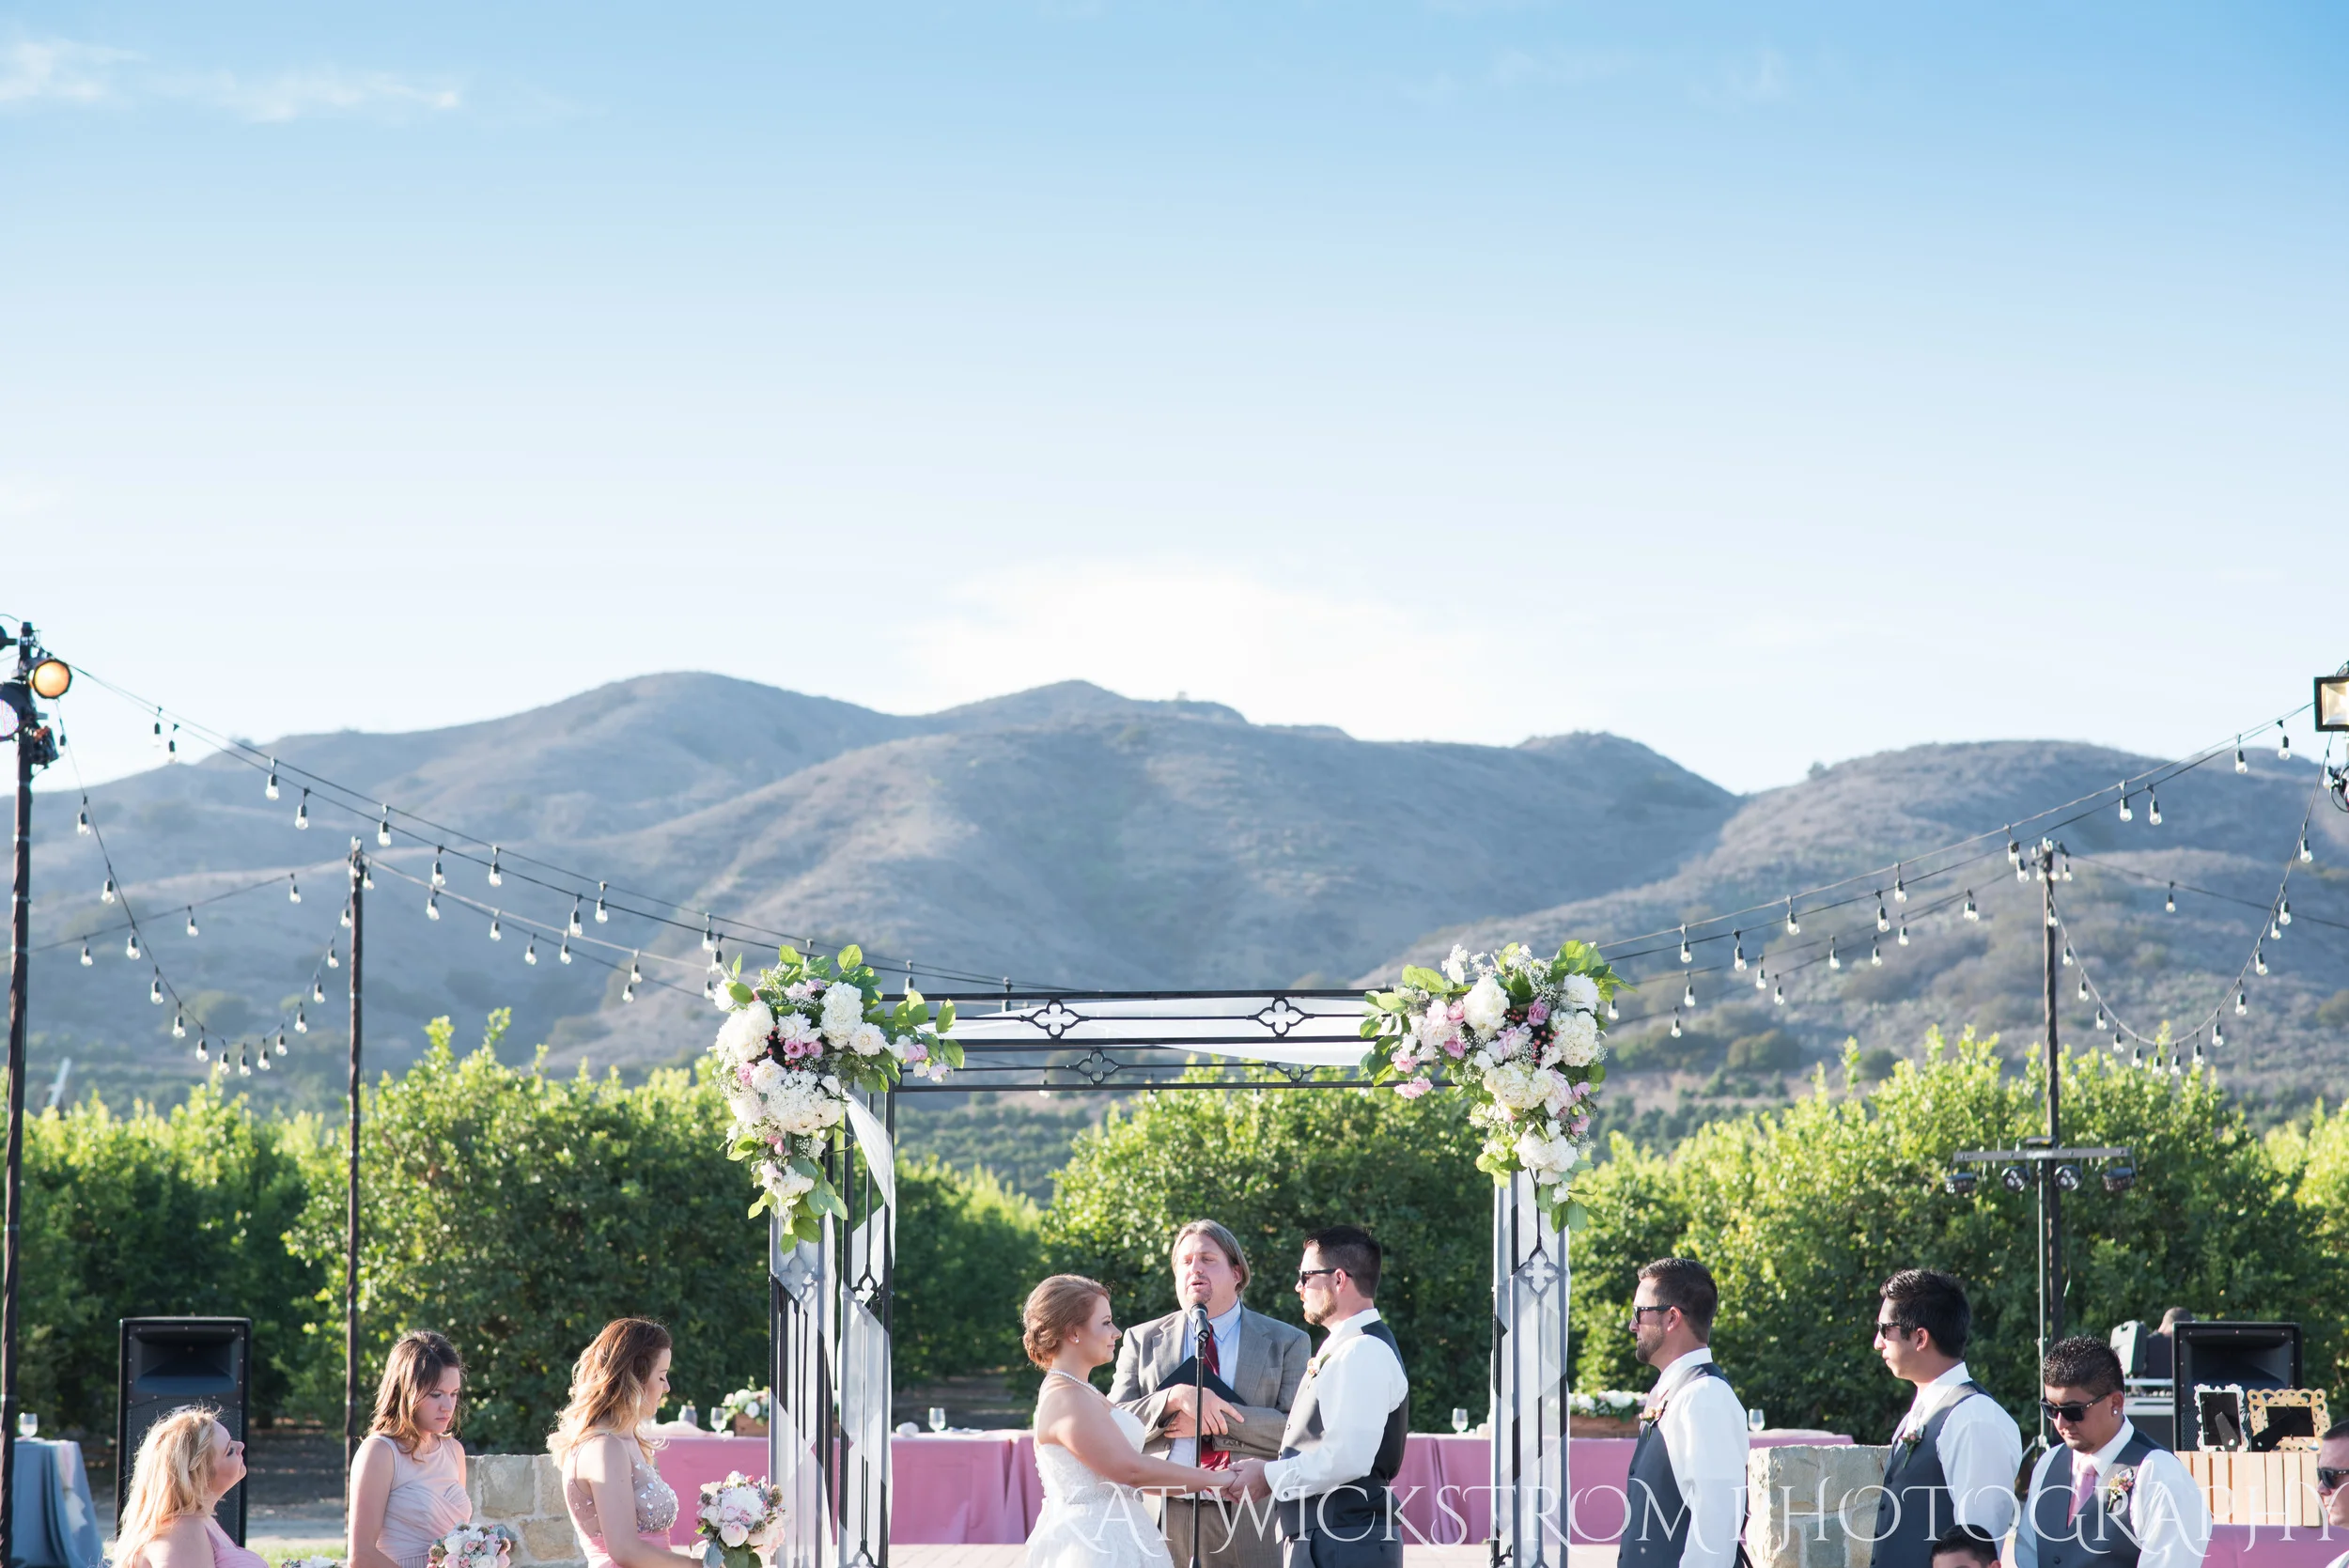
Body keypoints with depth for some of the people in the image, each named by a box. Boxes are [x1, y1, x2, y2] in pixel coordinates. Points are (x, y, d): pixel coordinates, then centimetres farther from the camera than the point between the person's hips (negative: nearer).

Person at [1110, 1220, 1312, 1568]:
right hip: (1164, 1523, 1)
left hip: (1254, 1526, -1)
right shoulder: (1143, 1342, 12)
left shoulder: (1287, 1343, 8)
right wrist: (1175, 1397, -15)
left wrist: (1213, 1421, -14)